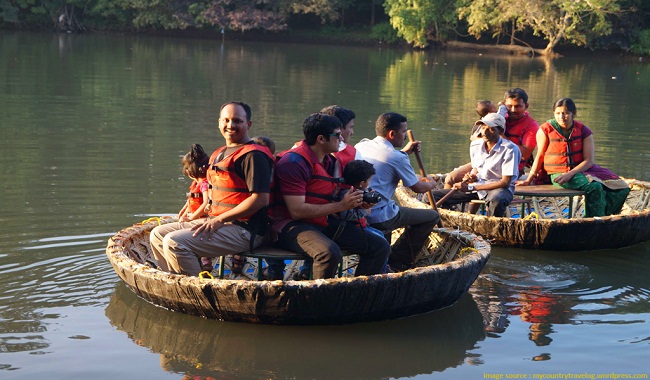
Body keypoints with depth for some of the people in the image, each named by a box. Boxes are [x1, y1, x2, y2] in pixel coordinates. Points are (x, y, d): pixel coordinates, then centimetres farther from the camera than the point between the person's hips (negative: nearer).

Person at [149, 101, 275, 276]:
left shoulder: (253, 155, -12)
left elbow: (261, 198, -21)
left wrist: (220, 220, -18)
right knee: (158, 235, 9)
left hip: (243, 229, -10)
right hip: (214, 221, 10)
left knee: (174, 242, -24)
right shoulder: (218, 154, 18)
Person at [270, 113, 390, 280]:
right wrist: (341, 205, -19)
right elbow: (297, 211, -22)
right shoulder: (293, 162, -16)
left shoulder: (332, 162, 12)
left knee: (380, 247, 0)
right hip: (293, 225, -9)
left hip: (326, 223, 9)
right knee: (329, 252, -39)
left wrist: (358, 201, -3)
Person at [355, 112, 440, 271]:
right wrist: (431, 184, 24)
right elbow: (418, 187, 2)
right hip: (379, 219, -8)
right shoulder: (397, 158, -12)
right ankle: (398, 261, 7)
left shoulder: (361, 145, 8)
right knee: (432, 216, 4)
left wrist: (404, 152, 32)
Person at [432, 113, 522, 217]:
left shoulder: (510, 149, -17)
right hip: (477, 186, 6)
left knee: (496, 200, -45)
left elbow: (505, 182, -20)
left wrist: (471, 187, -21)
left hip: (500, 189, -6)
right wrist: (472, 178, -8)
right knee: (433, 197, -6)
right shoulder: (475, 145, 3)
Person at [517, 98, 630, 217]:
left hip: (580, 169, 4)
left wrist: (570, 174, -20)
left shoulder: (584, 131, 0)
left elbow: (588, 161, -6)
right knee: (594, 187, -31)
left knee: (621, 188, -12)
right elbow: (540, 156, 4)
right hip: (558, 174, -4)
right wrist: (528, 180, 4)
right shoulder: (545, 130, -4)